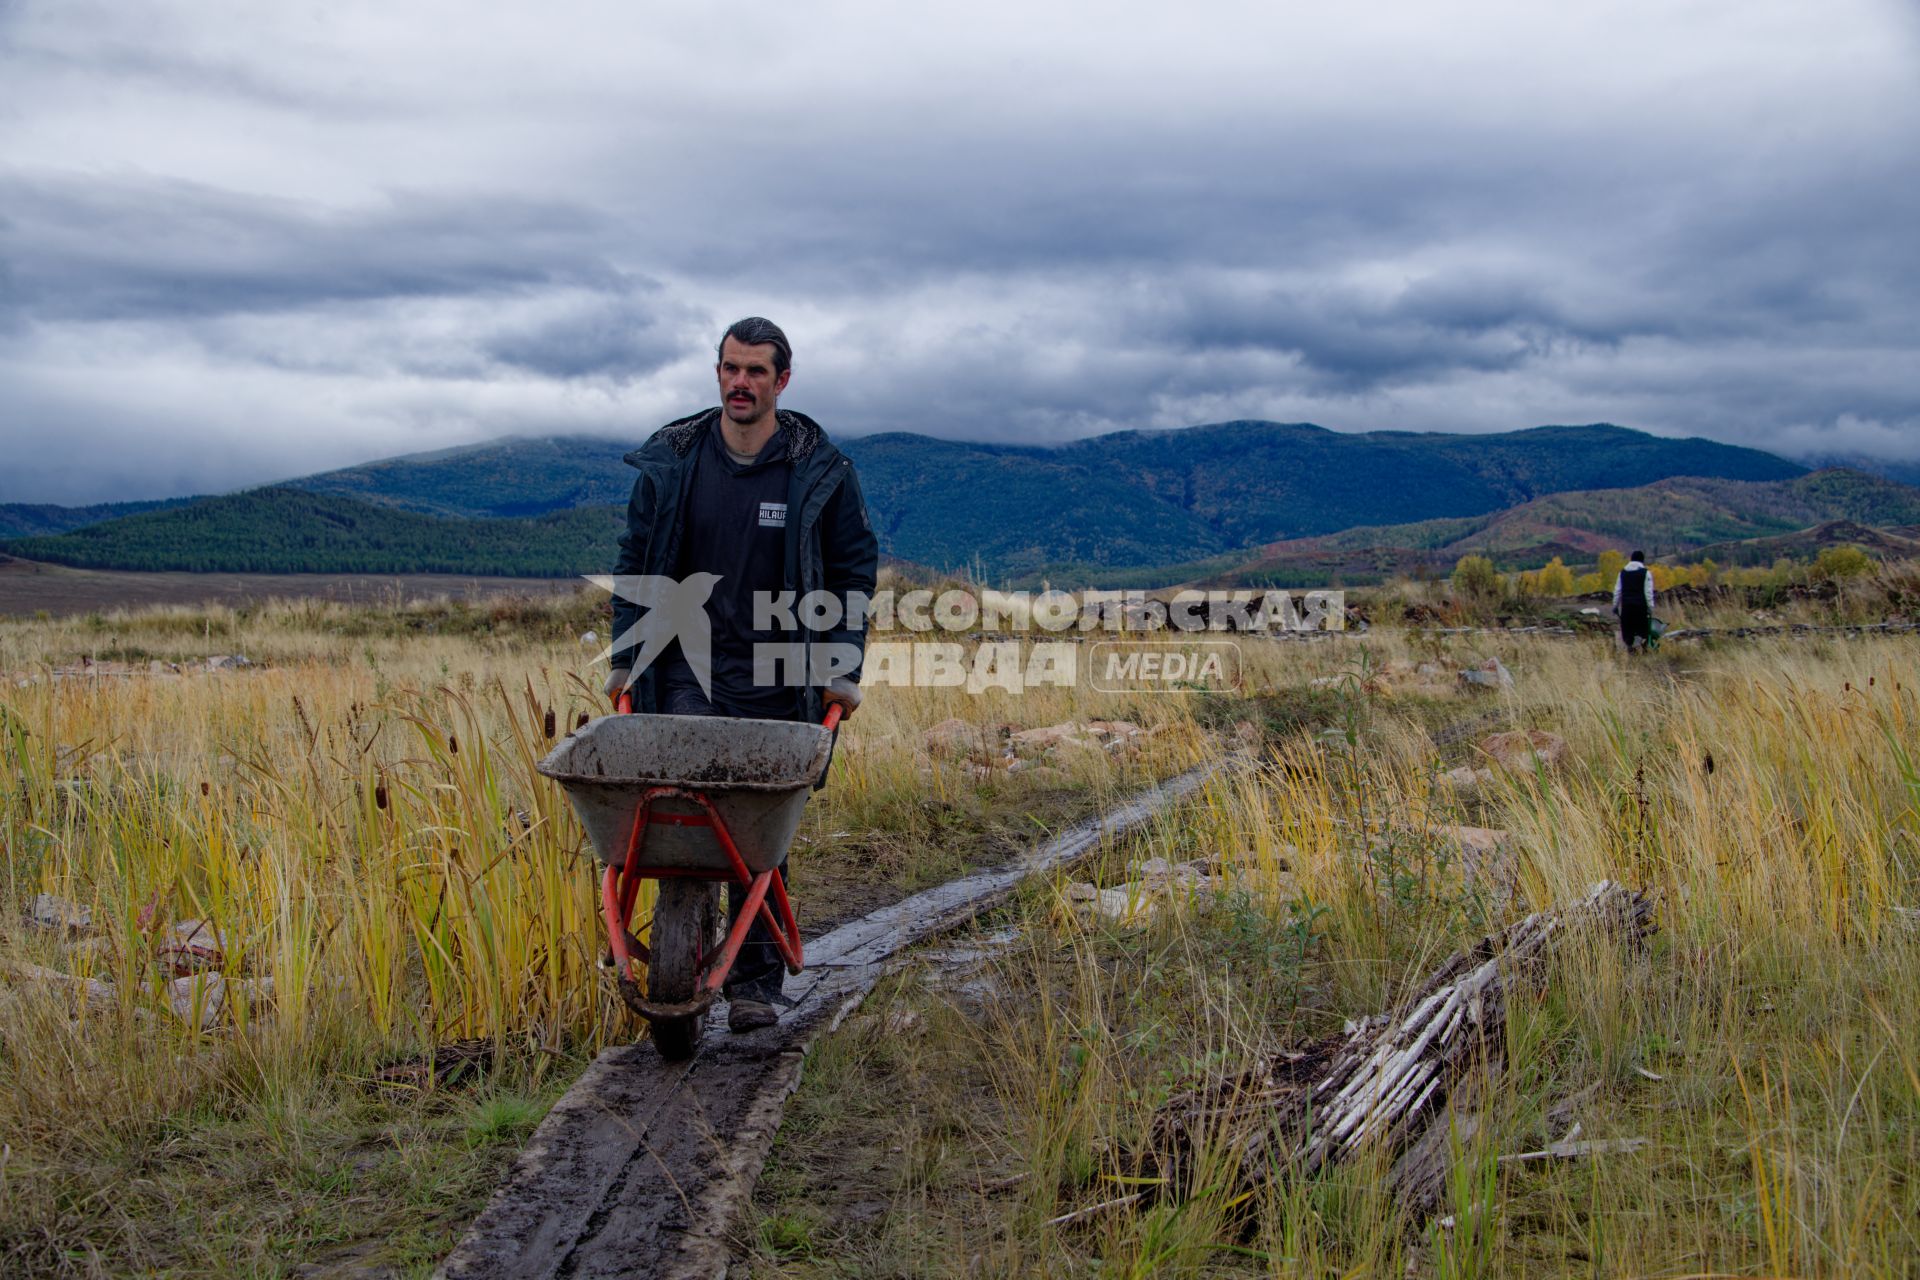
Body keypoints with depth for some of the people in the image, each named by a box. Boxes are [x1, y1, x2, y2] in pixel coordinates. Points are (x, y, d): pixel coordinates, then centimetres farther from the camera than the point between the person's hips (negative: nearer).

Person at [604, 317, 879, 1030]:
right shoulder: (670, 461, 4)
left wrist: (843, 668, -1)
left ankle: (754, 983, 14)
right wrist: (626, 658, 6)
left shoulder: (821, 471, 0)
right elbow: (635, 563, 11)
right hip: (686, 673, 1)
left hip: (775, 681, -1)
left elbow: (854, 570, 6)